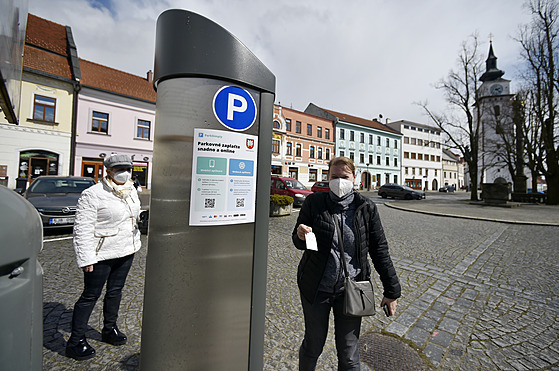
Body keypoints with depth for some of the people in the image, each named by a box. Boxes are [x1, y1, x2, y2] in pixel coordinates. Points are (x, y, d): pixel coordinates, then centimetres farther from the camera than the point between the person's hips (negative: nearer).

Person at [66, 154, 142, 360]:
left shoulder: (131, 191, 6)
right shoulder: (93, 194, -14)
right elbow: (82, 229, -14)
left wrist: (135, 242, 17)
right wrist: (86, 258, -17)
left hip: (126, 251, 6)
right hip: (101, 254, -6)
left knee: (115, 291, 19)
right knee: (91, 296, 7)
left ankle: (109, 329, 37)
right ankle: (75, 341, 26)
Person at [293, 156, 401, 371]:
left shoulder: (366, 208, -5)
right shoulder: (314, 203, -8)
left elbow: (379, 250, 2)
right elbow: (298, 243, 1)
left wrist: (391, 290, 5)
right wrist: (301, 236, -23)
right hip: (316, 287, 0)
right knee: (313, 345, 20)